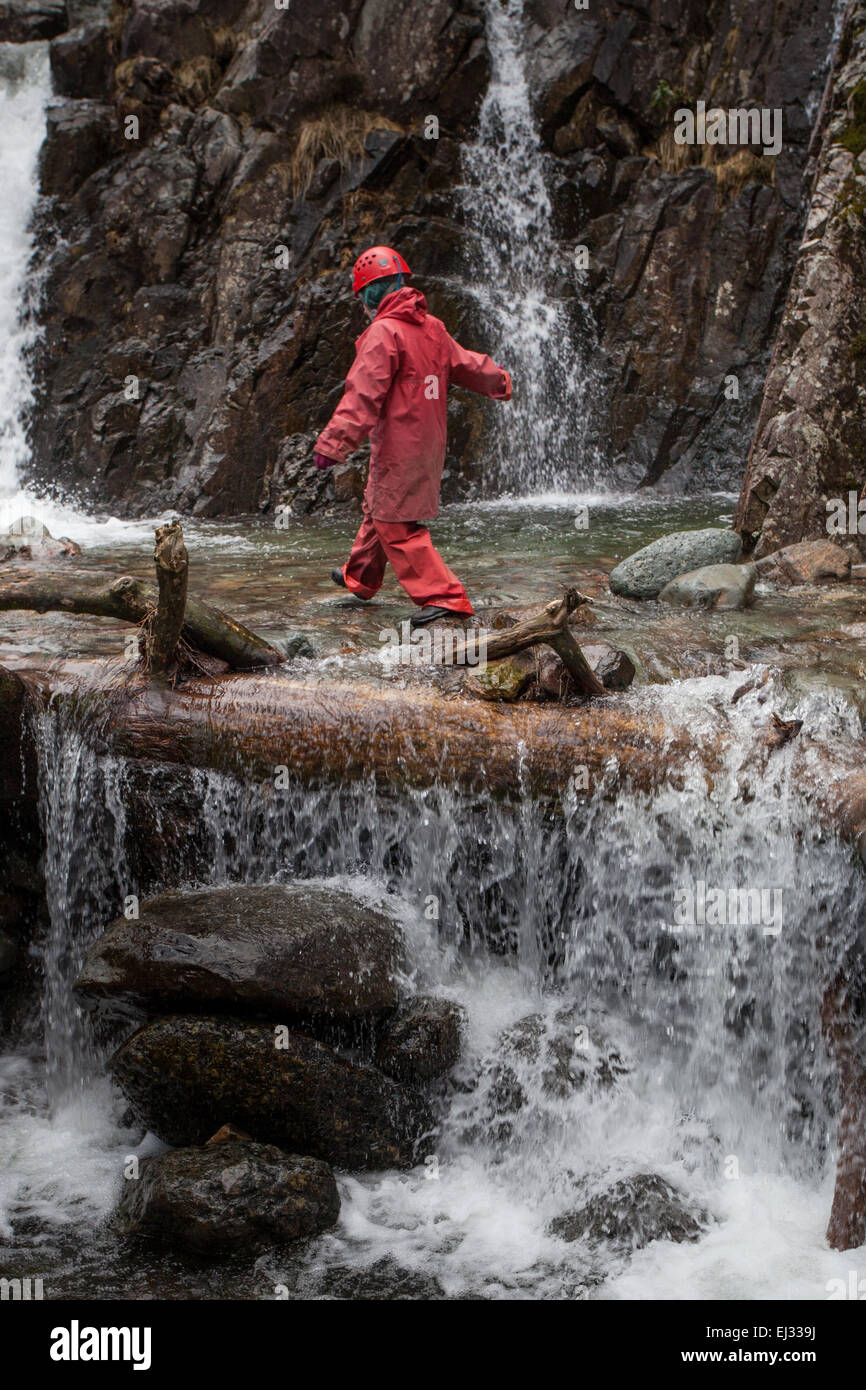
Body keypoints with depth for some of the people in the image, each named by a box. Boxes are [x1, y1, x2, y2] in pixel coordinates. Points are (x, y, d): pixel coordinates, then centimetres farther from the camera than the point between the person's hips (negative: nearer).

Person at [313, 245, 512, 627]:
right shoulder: (432, 327, 8)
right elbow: (466, 363, 21)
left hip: (398, 445, -9)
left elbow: (363, 396, -24)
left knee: (398, 526, -5)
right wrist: (500, 382, 41)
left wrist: (333, 444, -25)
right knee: (377, 509, 25)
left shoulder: (383, 332, -16)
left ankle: (444, 597, -10)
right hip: (430, 441, 9)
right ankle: (360, 578, 42)